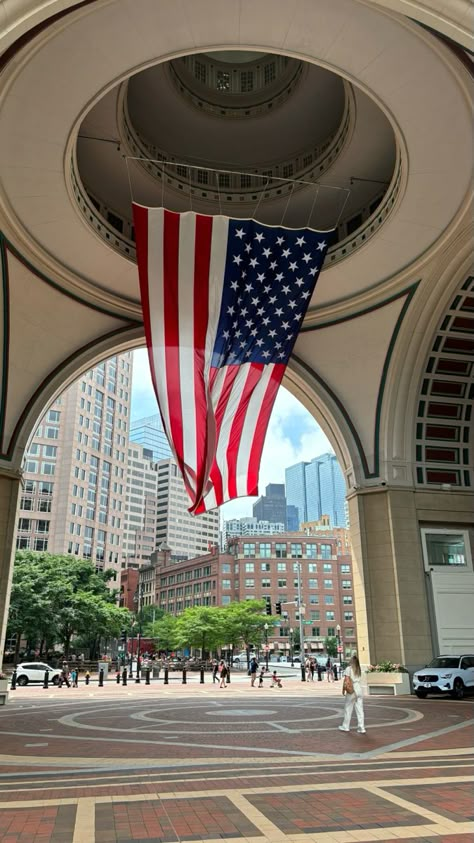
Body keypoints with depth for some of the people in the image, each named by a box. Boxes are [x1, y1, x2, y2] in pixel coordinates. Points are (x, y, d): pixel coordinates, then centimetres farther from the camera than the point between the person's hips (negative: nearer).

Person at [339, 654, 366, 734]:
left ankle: (346, 727, 18)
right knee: (360, 710, 6)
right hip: (359, 690, 5)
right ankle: (361, 728, 3)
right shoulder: (359, 670, 10)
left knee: (348, 709, 8)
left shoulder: (349, 668, -6)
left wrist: (343, 689, -1)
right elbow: (360, 681, 6)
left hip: (352, 691, -5)